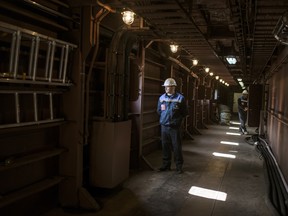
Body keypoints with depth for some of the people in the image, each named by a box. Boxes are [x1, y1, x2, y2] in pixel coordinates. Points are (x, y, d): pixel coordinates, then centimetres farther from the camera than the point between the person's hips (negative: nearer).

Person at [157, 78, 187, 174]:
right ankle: (166, 165, 23)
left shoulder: (180, 98, -5)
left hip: (175, 127, -4)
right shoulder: (162, 98, 6)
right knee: (165, 147, 11)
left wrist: (176, 119, -2)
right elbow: (158, 111, 18)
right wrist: (165, 117, 9)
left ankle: (179, 166, 15)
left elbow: (184, 113, 1)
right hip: (164, 126, 4)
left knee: (177, 147, 2)